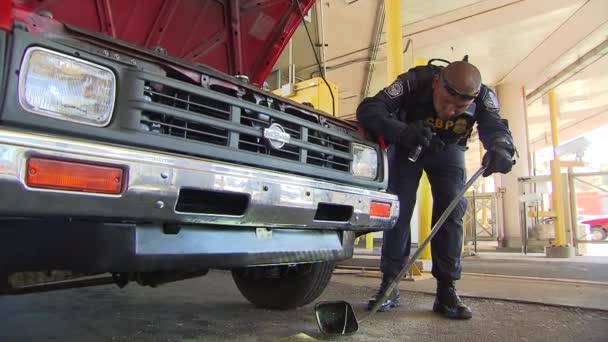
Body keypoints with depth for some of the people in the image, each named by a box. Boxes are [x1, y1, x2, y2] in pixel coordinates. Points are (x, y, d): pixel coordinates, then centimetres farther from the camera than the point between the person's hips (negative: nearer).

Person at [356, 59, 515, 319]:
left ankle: (446, 290, -6)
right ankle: (389, 284, -5)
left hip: (448, 149, 2)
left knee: (452, 211, -12)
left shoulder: (483, 96, -25)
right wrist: (402, 131, -57)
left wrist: (500, 148, -60)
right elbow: (368, 109, -39)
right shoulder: (414, 82, -34)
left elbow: (495, 127, -34)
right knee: (398, 208, -13)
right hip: (405, 146, -2)